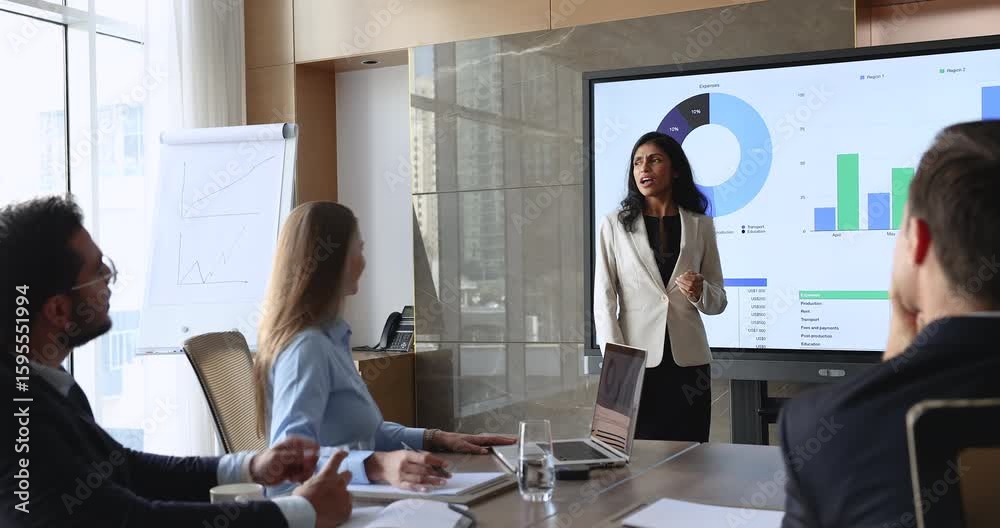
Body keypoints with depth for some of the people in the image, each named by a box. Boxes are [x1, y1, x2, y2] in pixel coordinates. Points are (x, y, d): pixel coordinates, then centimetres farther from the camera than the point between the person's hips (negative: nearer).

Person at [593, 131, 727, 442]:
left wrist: (700, 292, -11)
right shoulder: (615, 225, 3)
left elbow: (718, 302, 12)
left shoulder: (700, 225, 8)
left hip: (688, 362, 2)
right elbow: (604, 300, -1)